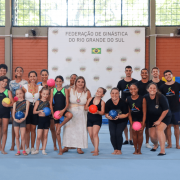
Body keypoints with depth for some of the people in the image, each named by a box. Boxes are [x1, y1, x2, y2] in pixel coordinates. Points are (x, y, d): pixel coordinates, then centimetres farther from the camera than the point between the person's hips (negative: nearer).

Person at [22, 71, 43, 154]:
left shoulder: (40, 88, 6)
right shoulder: (25, 87, 2)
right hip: (27, 109, -1)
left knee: (33, 129, 5)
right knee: (27, 128, -2)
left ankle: (32, 147, 13)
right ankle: (27, 147, 6)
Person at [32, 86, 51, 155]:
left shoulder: (48, 102, 5)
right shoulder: (38, 102, -2)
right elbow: (34, 111, -5)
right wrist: (40, 111, -20)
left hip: (47, 119, 3)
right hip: (40, 119, -2)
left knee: (45, 136, 5)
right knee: (39, 136, -5)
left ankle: (43, 150, 13)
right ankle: (37, 149, 10)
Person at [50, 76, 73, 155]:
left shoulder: (65, 90, 3)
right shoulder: (53, 90, 6)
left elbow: (67, 103, -3)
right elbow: (51, 103, 4)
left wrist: (63, 111, -19)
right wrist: (53, 113, -7)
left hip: (63, 110, -1)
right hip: (55, 111, 1)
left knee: (70, 115, -37)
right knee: (57, 131, 1)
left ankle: (60, 125, -9)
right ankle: (60, 149, 10)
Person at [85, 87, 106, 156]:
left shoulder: (102, 102, -4)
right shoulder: (90, 99, 4)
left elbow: (102, 112, -9)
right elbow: (85, 107, 5)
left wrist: (98, 112, -29)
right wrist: (88, 108, -17)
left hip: (97, 120, -4)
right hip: (89, 119, 4)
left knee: (95, 133, -18)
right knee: (91, 135, 5)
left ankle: (96, 151, -20)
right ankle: (96, 149, 23)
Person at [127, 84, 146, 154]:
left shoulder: (142, 99, -17)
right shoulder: (128, 99, -10)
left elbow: (144, 113, -15)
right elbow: (129, 113, -6)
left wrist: (142, 124, -18)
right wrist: (131, 124, -12)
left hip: (141, 118, -2)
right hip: (133, 119, 2)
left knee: (140, 132, -6)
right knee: (134, 132, -4)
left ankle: (139, 149, 6)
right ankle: (135, 149, 6)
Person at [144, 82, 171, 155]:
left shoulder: (161, 97, -23)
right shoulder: (145, 98, -14)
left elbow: (166, 110, -17)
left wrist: (159, 120, -17)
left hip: (164, 117, -4)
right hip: (152, 118, 4)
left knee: (159, 129, -28)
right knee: (152, 135, 0)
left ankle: (162, 150, -26)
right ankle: (155, 145, 37)